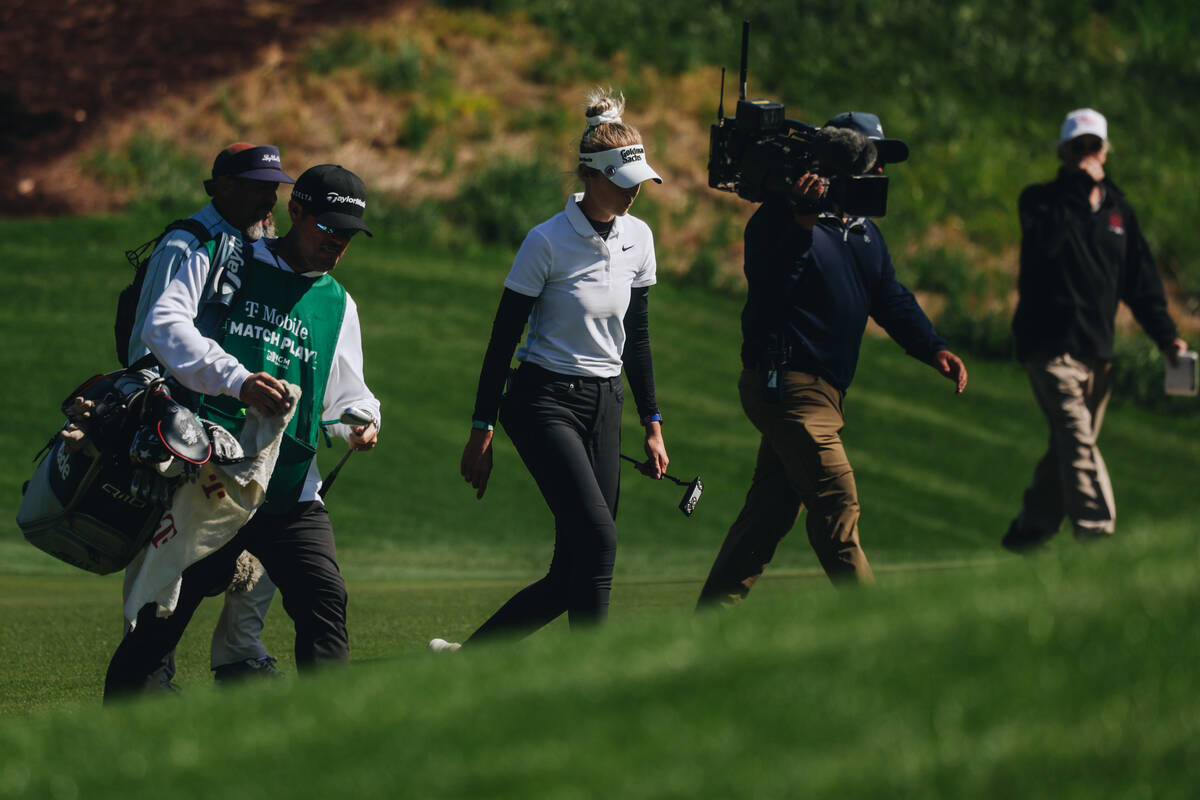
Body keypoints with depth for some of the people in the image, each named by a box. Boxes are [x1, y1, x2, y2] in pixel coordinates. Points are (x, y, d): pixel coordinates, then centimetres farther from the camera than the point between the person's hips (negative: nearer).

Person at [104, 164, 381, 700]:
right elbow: (162, 325, -13)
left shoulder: (339, 305, 20)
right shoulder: (219, 265, 4)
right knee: (163, 615, 0)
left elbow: (347, 393, 24)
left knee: (325, 604, -16)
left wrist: (359, 420, -2)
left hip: (292, 493, 4)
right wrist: (237, 379, -27)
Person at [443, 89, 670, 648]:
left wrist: (652, 425, 12)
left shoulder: (637, 237, 5)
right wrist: (481, 428, -9)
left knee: (572, 576, 0)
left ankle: (469, 652, 14)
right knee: (598, 540, -22)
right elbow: (503, 336, -8)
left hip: (603, 406, 6)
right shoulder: (548, 241, -12)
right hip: (544, 401, -6)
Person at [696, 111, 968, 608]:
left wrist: (932, 350, -1)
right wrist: (801, 222, -42)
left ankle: (711, 619, 16)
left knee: (771, 511, 11)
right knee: (836, 504, -13)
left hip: (822, 394, 9)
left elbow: (892, 301, 15)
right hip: (784, 382, -9)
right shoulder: (783, 217, -11)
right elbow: (768, 281, -29)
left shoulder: (866, 235, 17)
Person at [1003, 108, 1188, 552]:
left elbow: (1140, 279, 16)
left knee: (1069, 442, 9)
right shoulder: (1040, 200, 1)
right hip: (1050, 344, -6)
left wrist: (1165, 334, 6)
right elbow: (1045, 240, -22)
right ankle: (1095, 529, -29)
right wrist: (1079, 189, -18)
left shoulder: (1117, 209, 15)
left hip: (1097, 349, 6)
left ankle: (1029, 530, 22)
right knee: (1076, 436, -19)